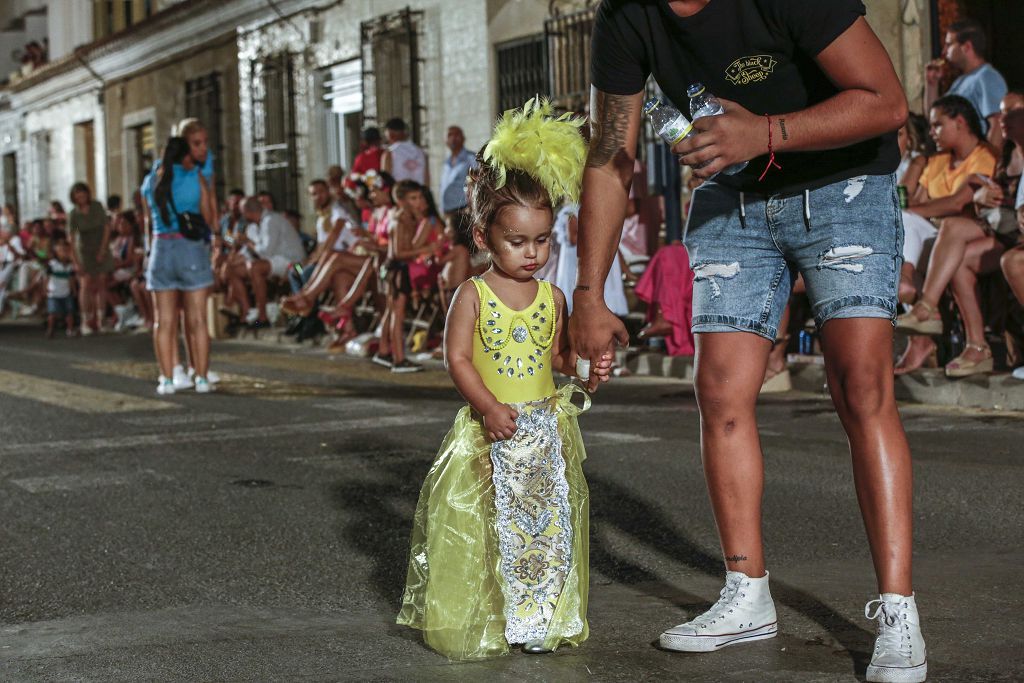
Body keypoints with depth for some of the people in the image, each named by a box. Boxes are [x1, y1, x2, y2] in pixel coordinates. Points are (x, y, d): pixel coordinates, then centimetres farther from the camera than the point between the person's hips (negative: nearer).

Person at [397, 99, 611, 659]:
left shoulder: (551, 297, 6)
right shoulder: (474, 295, -7)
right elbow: (458, 358, -11)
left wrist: (586, 364, -5)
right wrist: (489, 407, -22)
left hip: (546, 430, 4)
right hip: (488, 431, -4)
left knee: (548, 523, 7)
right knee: (479, 527, -2)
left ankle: (542, 620, 19)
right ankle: (475, 624, 10)